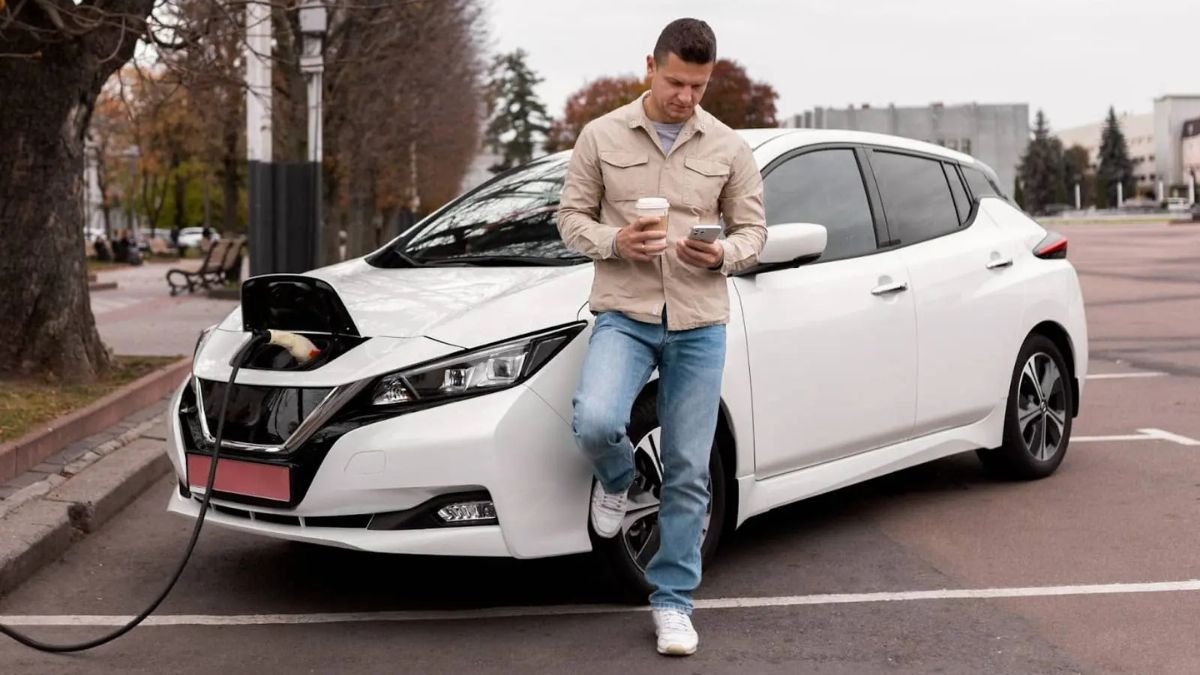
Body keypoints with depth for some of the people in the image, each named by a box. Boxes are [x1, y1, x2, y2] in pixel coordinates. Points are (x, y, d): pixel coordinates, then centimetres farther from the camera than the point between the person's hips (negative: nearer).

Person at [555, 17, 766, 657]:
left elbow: (753, 230, 9)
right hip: (624, 314, -1)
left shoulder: (729, 149, 5)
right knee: (595, 422, -27)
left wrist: (722, 254, -13)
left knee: (688, 472, 3)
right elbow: (571, 218, 6)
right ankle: (616, 481, 12)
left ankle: (672, 601, 18)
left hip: (699, 323, 1)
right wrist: (615, 242, -15)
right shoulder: (602, 136, 2)